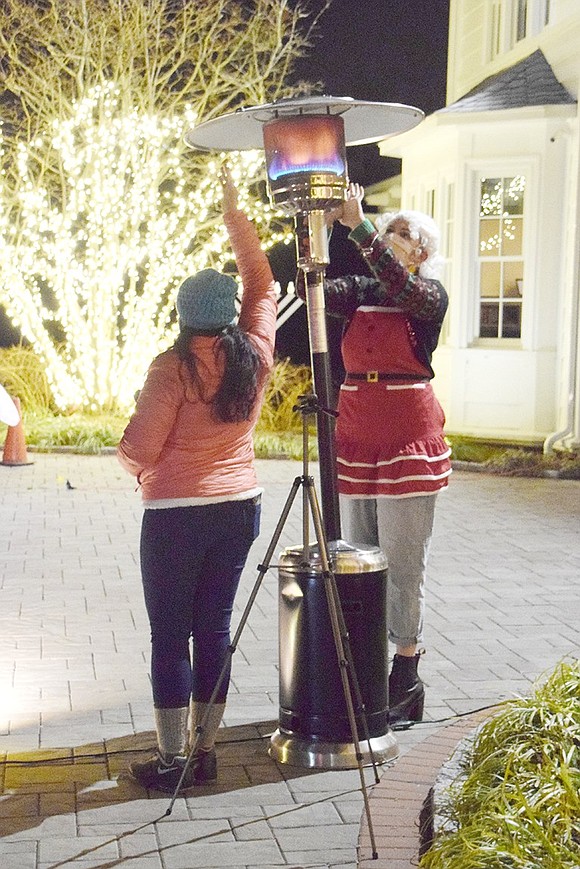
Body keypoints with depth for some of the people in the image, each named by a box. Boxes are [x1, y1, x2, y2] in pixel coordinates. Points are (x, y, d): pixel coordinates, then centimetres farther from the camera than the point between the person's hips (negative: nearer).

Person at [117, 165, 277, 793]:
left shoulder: (173, 367, -13)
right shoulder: (255, 355, 0)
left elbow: (138, 447, -14)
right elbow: (262, 285, 15)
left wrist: (133, 465, 10)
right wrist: (236, 216, 22)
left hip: (176, 512, -5)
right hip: (239, 506, 5)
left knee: (170, 634, 4)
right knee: (214, 628, 12)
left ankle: (172, 759, 9)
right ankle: (205, 751, 18)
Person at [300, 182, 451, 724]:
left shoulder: (429, 295, 0)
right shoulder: (358, 293, 13)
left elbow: (399, 285, -22)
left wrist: (357, 225, -27)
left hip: (408, 441, -5)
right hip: (355, 439, 5)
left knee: (403, 563, -3)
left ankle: (406, 677, 6)